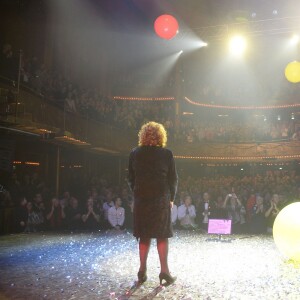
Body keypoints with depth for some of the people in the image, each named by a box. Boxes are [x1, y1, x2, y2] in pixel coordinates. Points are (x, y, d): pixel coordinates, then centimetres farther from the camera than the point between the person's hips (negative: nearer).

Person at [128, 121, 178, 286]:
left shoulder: (135, 154, 1)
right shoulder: (166, 154, -5)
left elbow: (131, 178, 5)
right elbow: (173, 179, -2)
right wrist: (171, 198, 8)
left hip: (141, 200, 2)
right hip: (161, 200, -2)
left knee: (144, 236, 11)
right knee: (162, 235, 6)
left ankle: (142, 271, 15)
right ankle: (164, 271, 6)